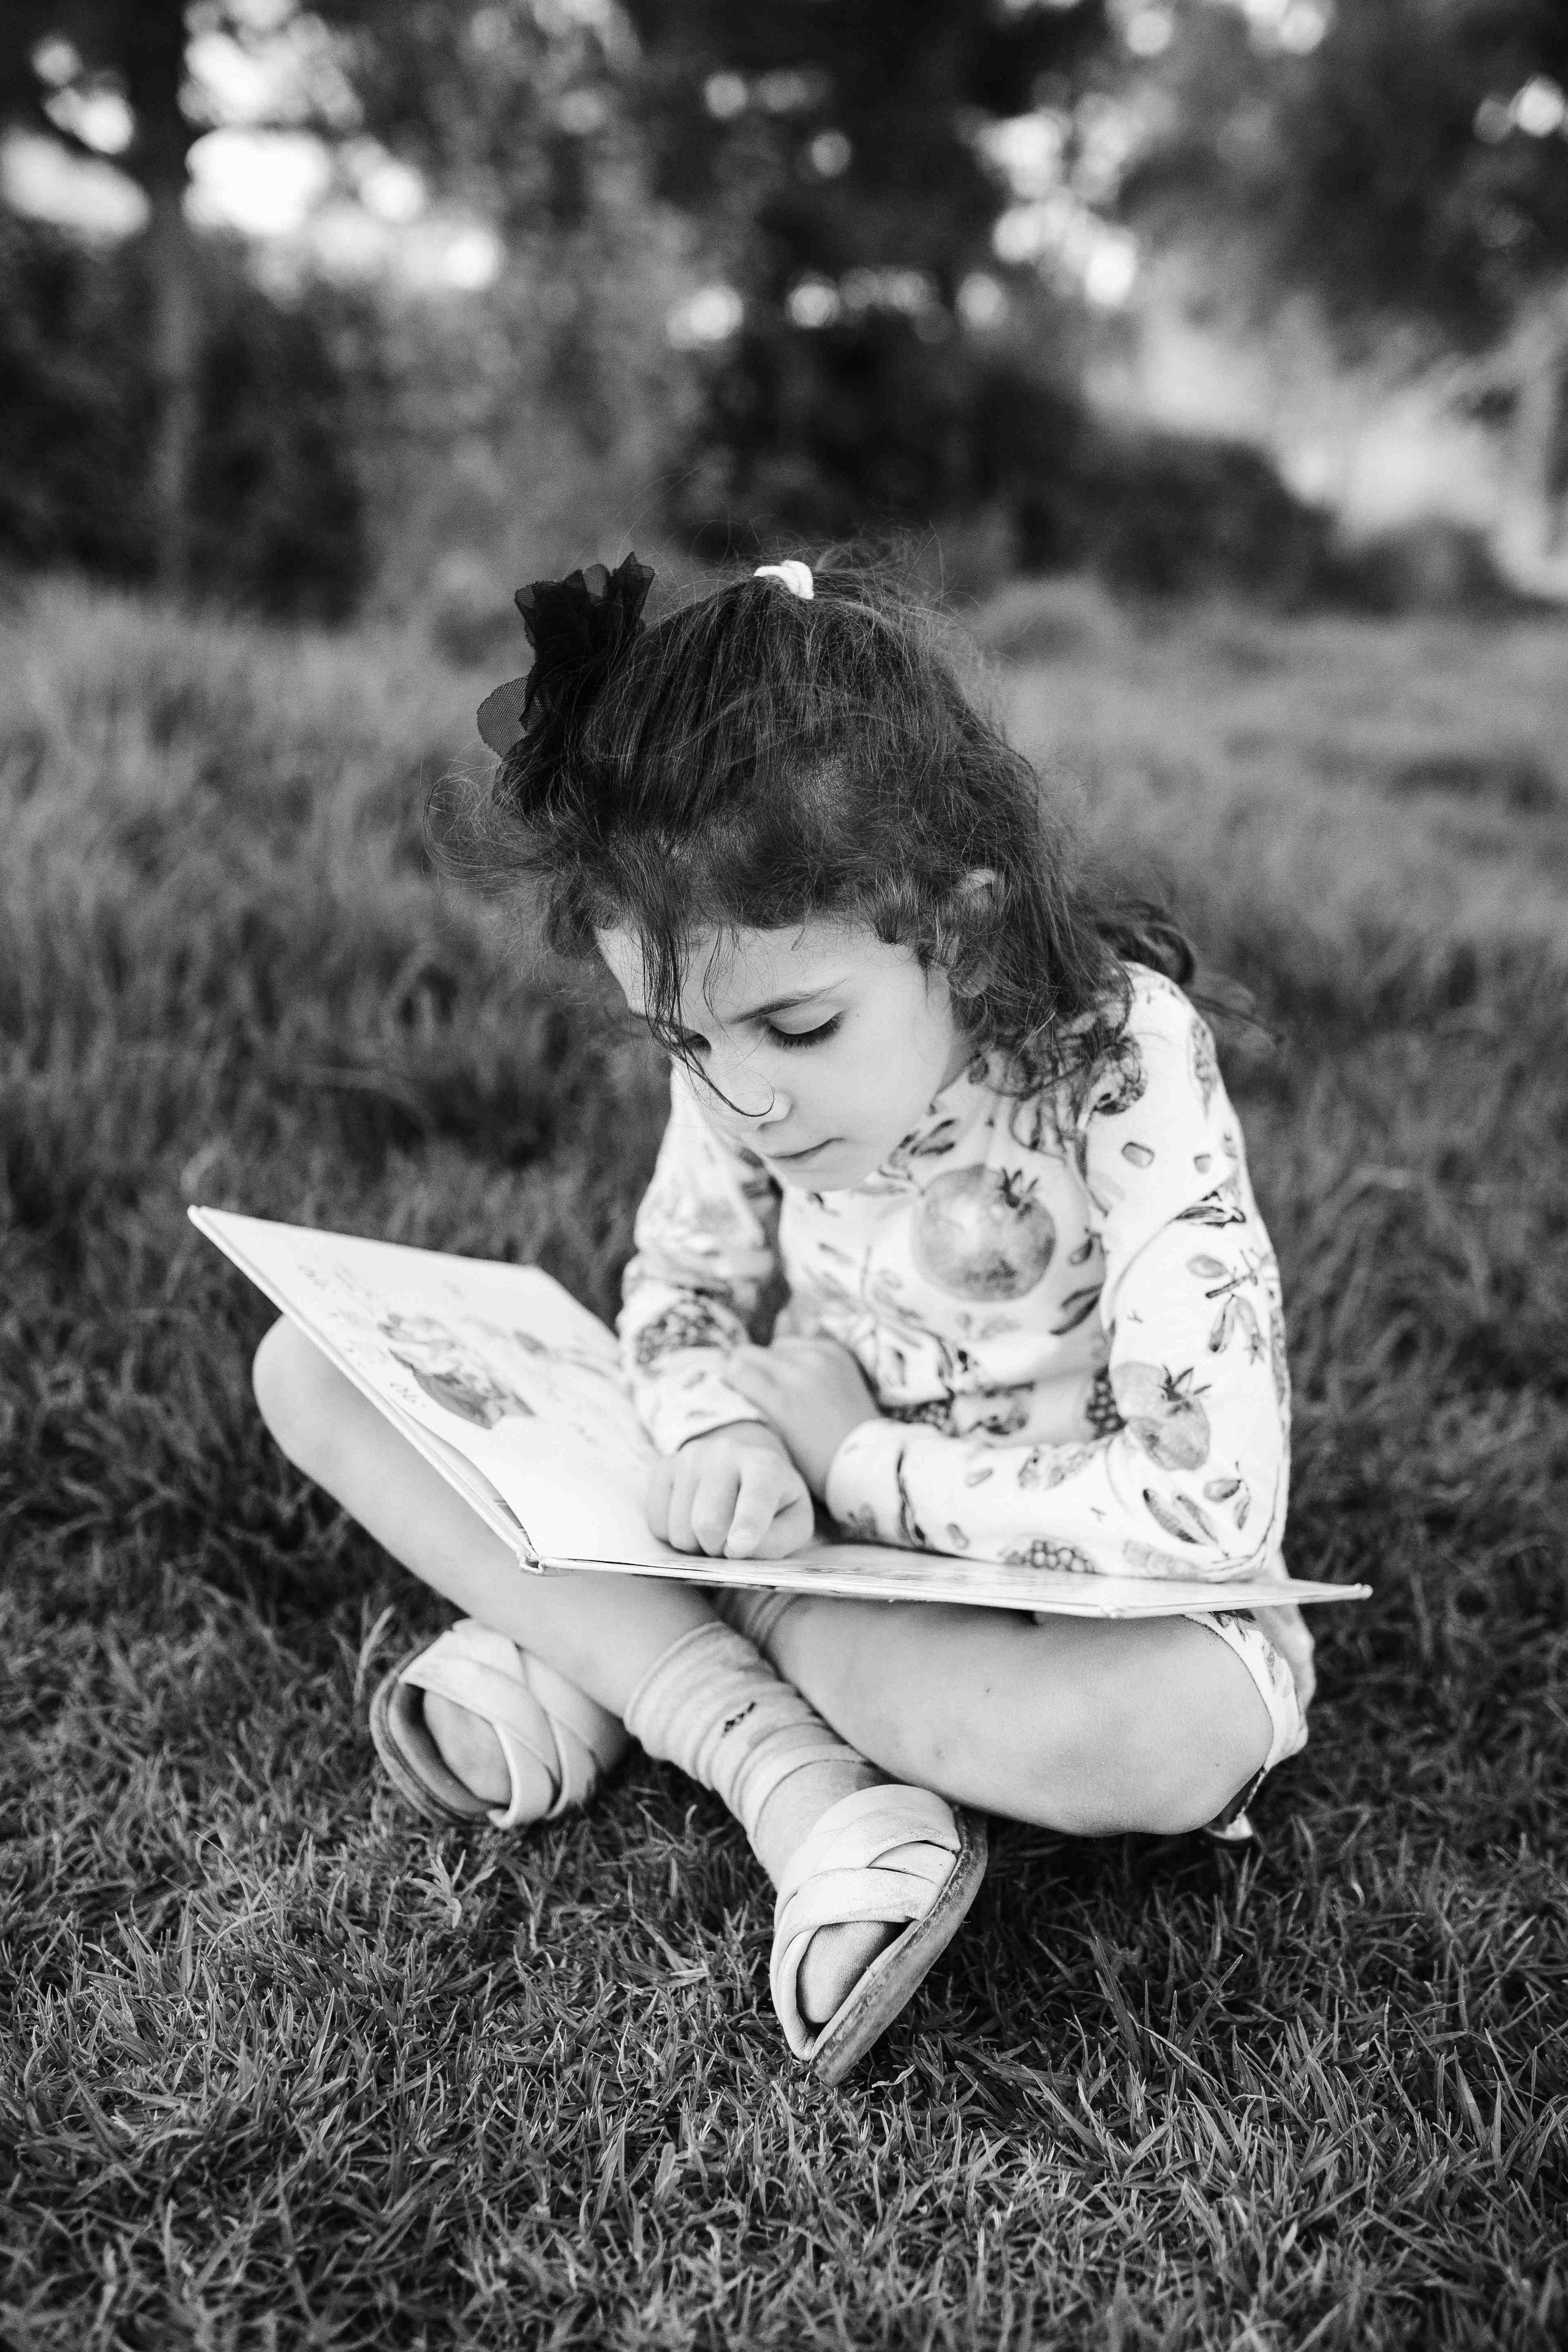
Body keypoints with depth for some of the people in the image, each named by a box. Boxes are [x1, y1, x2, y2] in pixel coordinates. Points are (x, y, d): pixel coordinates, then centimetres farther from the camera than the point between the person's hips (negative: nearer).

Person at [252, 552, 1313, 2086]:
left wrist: (856, 1464, -22)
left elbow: (1212, 1511, -28)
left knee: (1193, 1728, -42)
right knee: (317, 1365, -9)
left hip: (1046, 1586, -3)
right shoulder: (743, 1045, -12)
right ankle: (793, 1781, -20)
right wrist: (720, 1430, -23)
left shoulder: (1127, 1084, -26)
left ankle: (595, 1638, -20)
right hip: (793, 1509, 4)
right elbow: (680, 1286, 0)